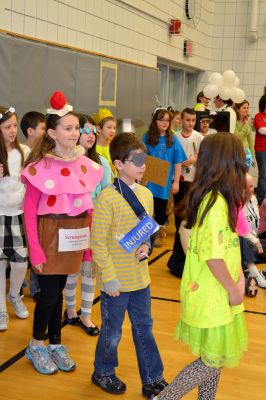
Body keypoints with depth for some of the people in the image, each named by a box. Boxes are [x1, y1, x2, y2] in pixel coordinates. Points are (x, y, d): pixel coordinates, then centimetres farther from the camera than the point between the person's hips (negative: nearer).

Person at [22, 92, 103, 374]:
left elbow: (87, 203, 10)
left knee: (58, 291, 16)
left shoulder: (83, 163, 4)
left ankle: (55, 343, 32)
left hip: (74, 236, 5)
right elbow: (29, 211, -13)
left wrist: (92, 237, 8)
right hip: (50, 235, -5)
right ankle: (36, 346, 25)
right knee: (49, 293, 2)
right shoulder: (40, 167, -14)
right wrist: (35, 250, -15)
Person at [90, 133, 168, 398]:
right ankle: (102, 373, 36)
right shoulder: (107, 198, -18)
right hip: (115, 280, -6)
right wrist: (109, 278, -17)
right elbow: (98, 243, -16)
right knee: (112, 332, 12)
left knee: (144, 329, 17)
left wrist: (145, 246, -6)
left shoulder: (145, 194, 2)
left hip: (140, 276, 6)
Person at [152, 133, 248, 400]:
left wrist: (237, 276, 2)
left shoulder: (207, 197, 5)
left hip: (213, 294, 9)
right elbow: (213, 257, -26)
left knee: (214, 359, 19)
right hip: (212, 297, -9)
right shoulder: (217, 202, -23)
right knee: (212, 362, 5)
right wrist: (233, 289, -14)